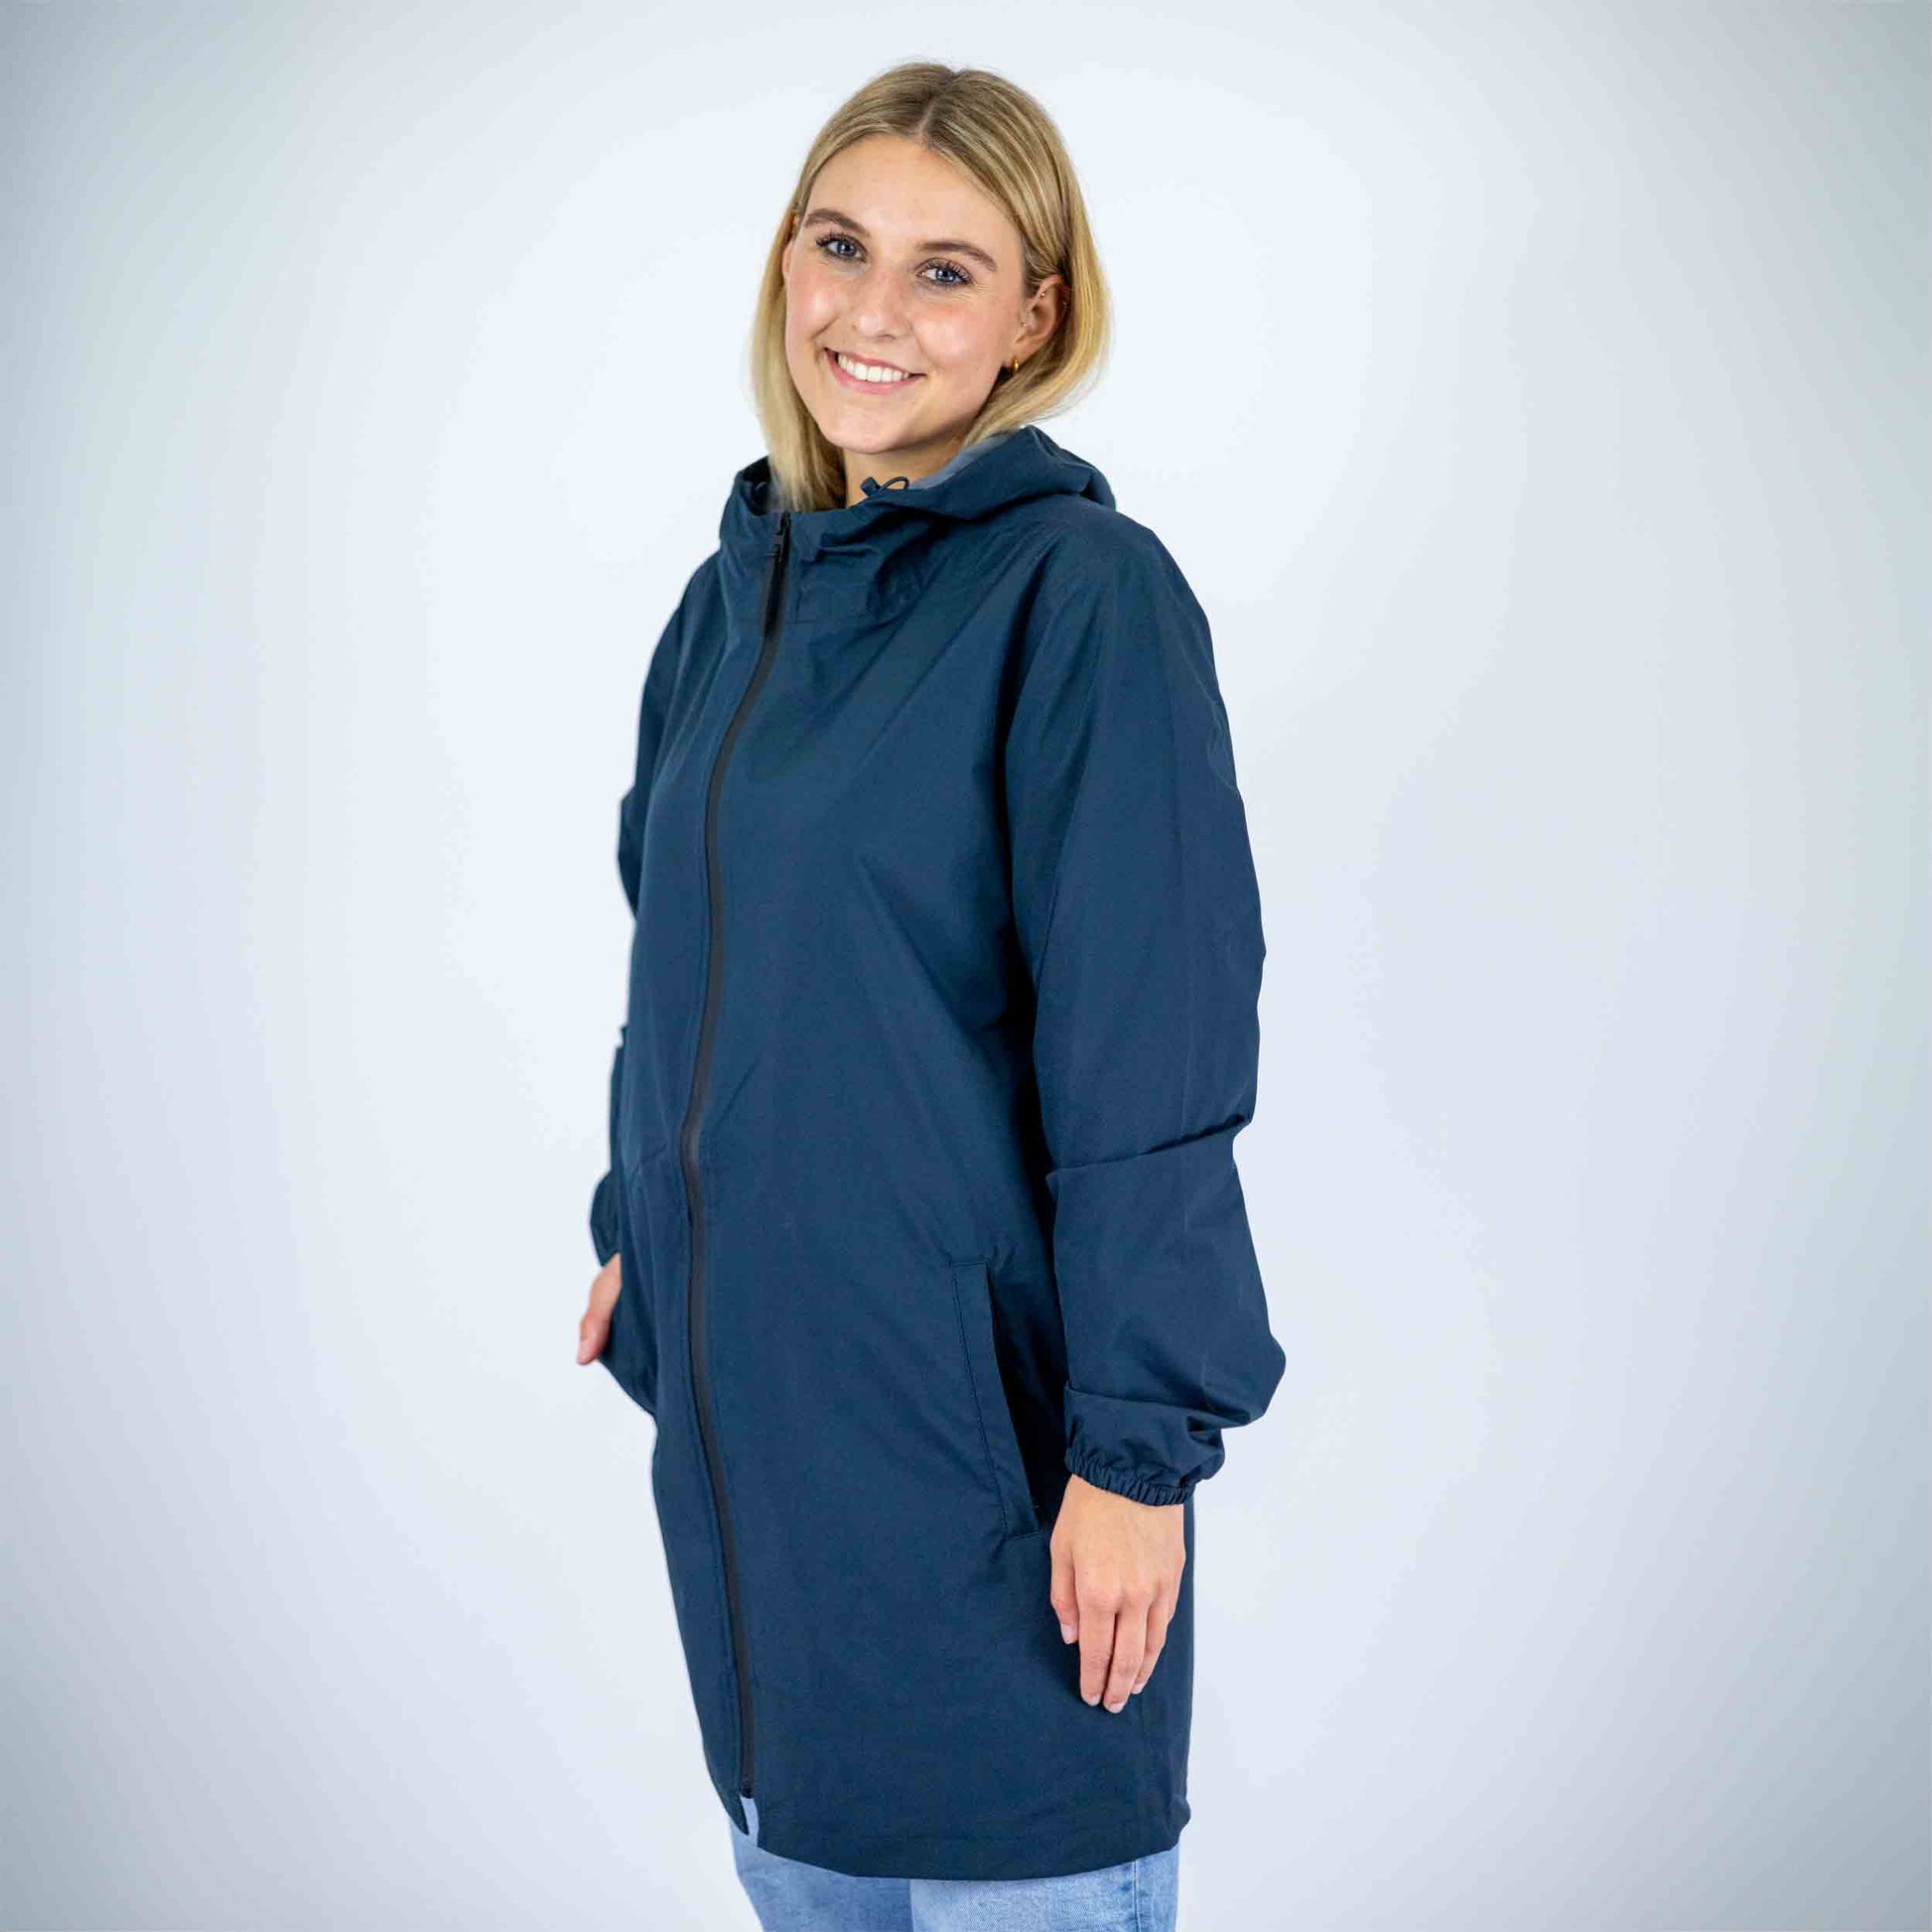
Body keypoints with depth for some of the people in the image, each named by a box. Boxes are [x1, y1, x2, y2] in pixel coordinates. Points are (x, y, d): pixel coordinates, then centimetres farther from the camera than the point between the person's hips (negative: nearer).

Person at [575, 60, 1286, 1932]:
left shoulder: (1084, 592, -13)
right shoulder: (735, 595, 8)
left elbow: (1148, 1060, -16)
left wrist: (1138, 1446, -17)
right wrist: (640, 1230, 18)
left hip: (978, 1400, -6)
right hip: (744, 1390, 7)